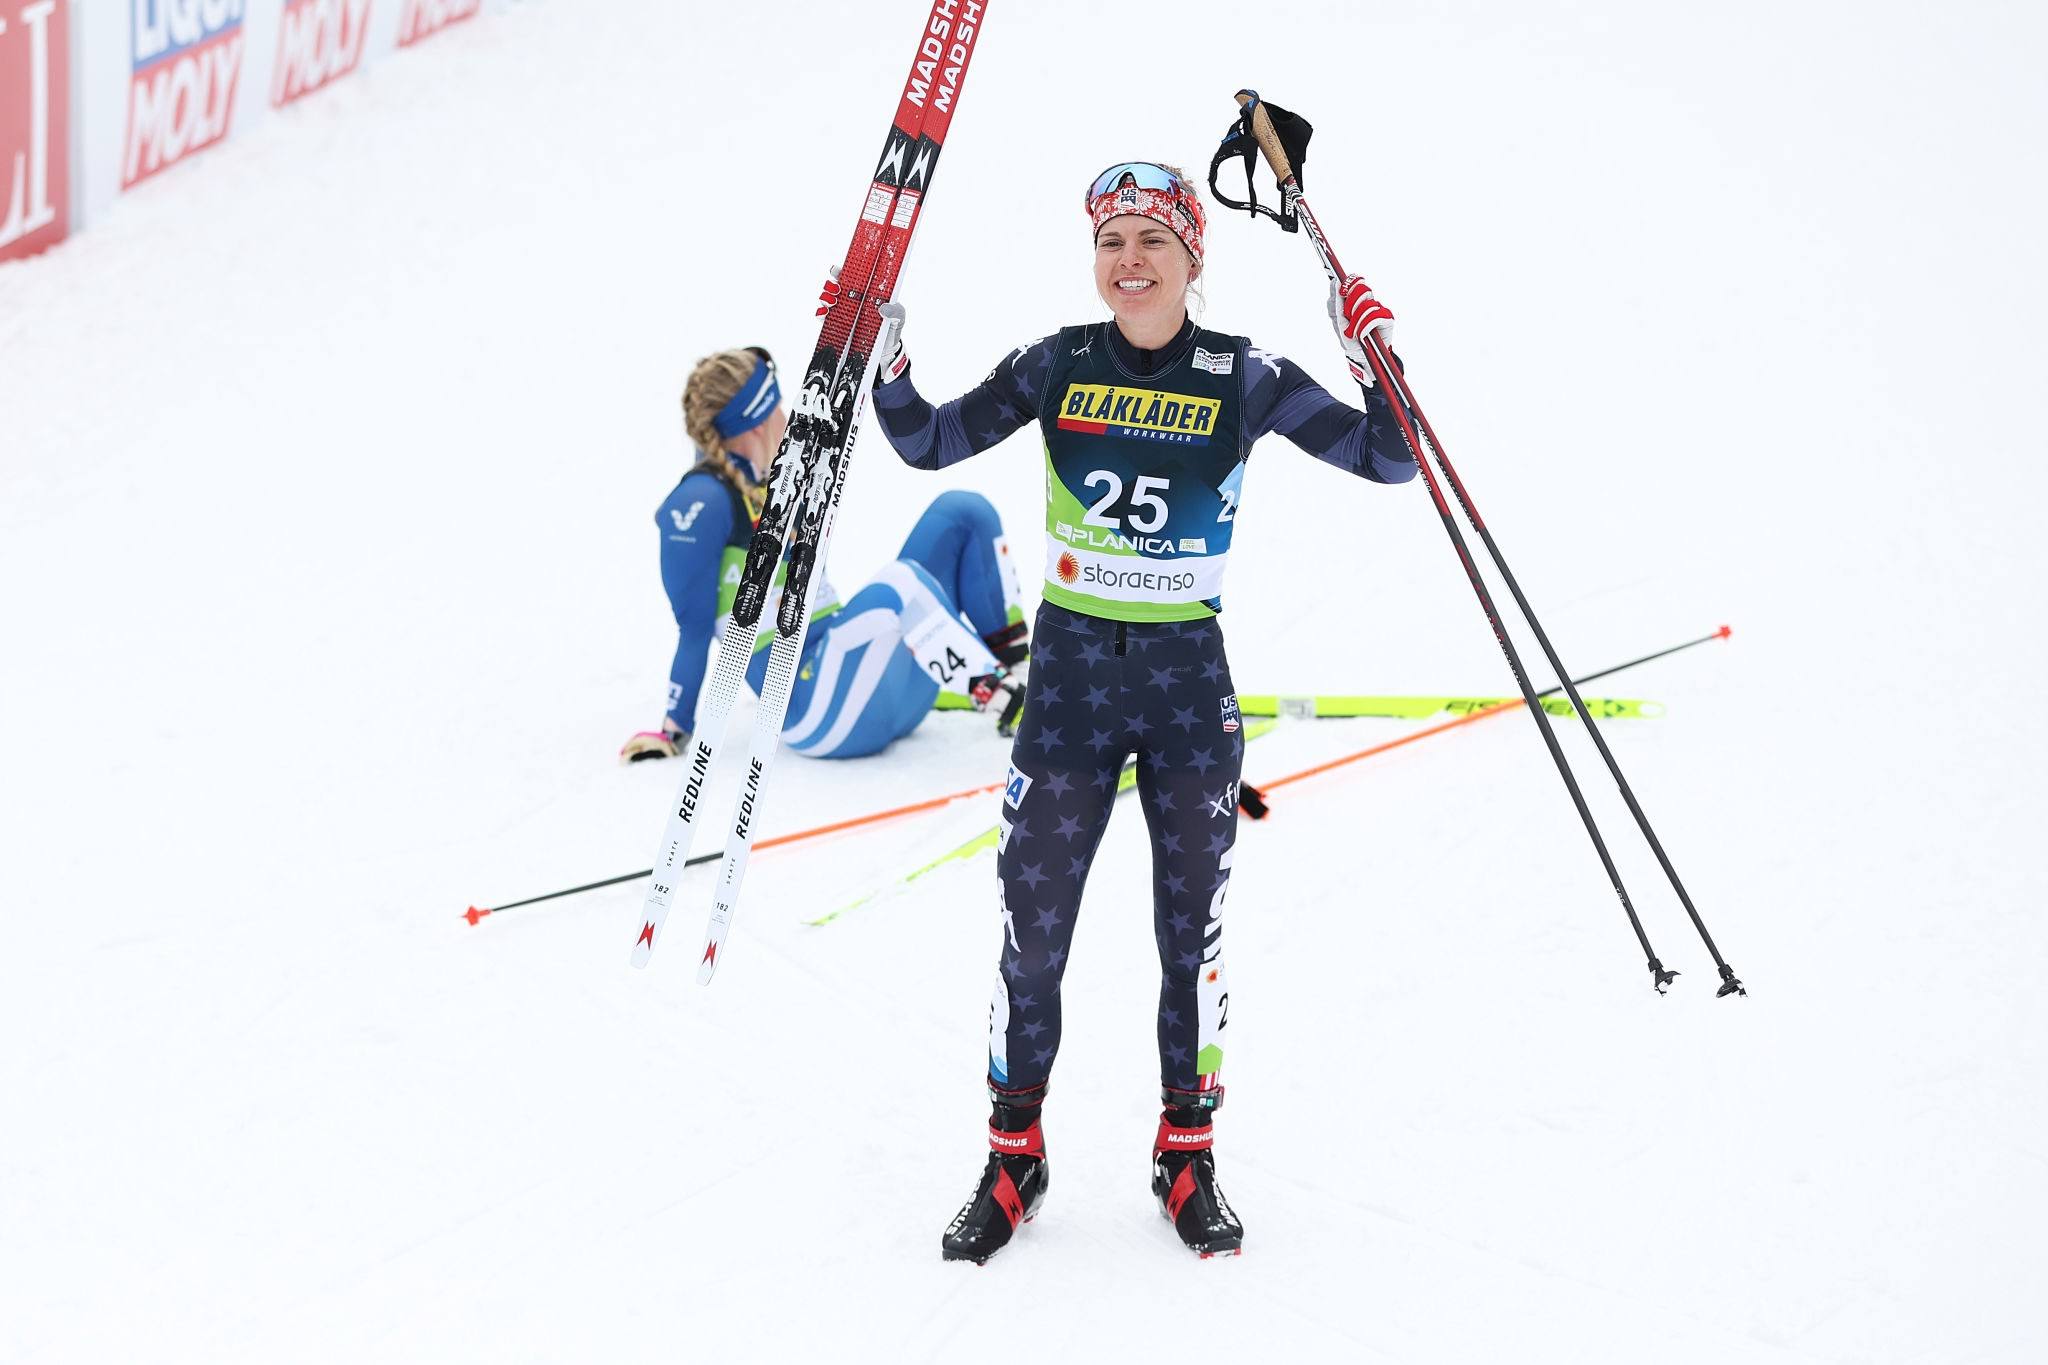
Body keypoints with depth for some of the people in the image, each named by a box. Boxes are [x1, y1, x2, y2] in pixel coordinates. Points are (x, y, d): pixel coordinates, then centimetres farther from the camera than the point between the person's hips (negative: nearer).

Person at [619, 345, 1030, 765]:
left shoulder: (771, 483, 13)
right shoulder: (702, 502, -11)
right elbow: (694, 625, -10)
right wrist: (674, 728, -7)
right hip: (812, 710, -9)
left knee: (964, 513, 4)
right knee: (900, 585, -35)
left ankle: (1016, 666, -3)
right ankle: (1001, 697, -33)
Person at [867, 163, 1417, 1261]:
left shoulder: (1245, 378, -5)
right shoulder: (1059, 365, -2)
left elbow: (1387, 461, -5)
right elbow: (930, 444, 0)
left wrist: (1375, 360, -21)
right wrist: (884, 364, -17)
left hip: (1188, 679, 0)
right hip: (1069, 671, 1)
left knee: (1191, 931, 9)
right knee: (1030, 932, 4)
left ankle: (1187, 1161, 24)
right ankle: (1013, 1160, 20)